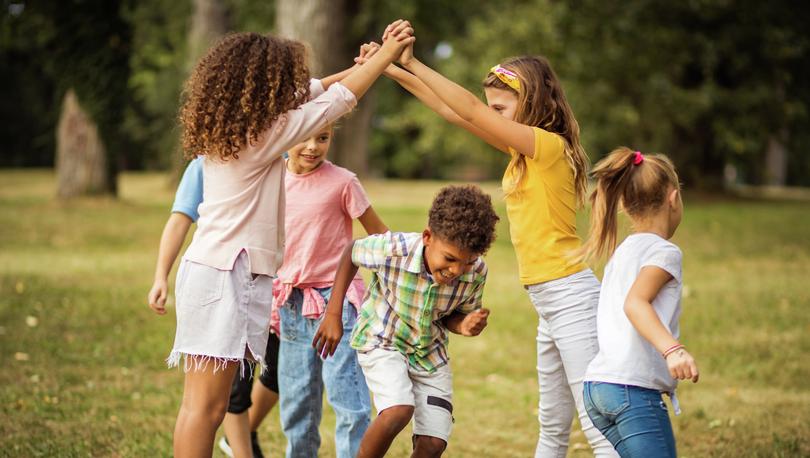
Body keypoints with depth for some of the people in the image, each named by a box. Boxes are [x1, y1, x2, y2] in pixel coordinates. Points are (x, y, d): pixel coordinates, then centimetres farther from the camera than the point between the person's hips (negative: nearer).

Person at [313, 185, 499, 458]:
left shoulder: (476, 272, -21)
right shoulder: (392, 250, -31)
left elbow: (452, 316, -2)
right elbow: (352, 253, -8)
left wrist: (465, 326, -26)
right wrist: (333, 314, -8)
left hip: (430, 352, 4)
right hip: (381, 342, -4)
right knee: (399, 411, -29)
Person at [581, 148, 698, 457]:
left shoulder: (620, 254, 21)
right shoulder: (664, 252, -4)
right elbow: (635, 302, -20)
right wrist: (673, 349, -35)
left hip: (598, 386, 9)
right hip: (634, 389, -9)